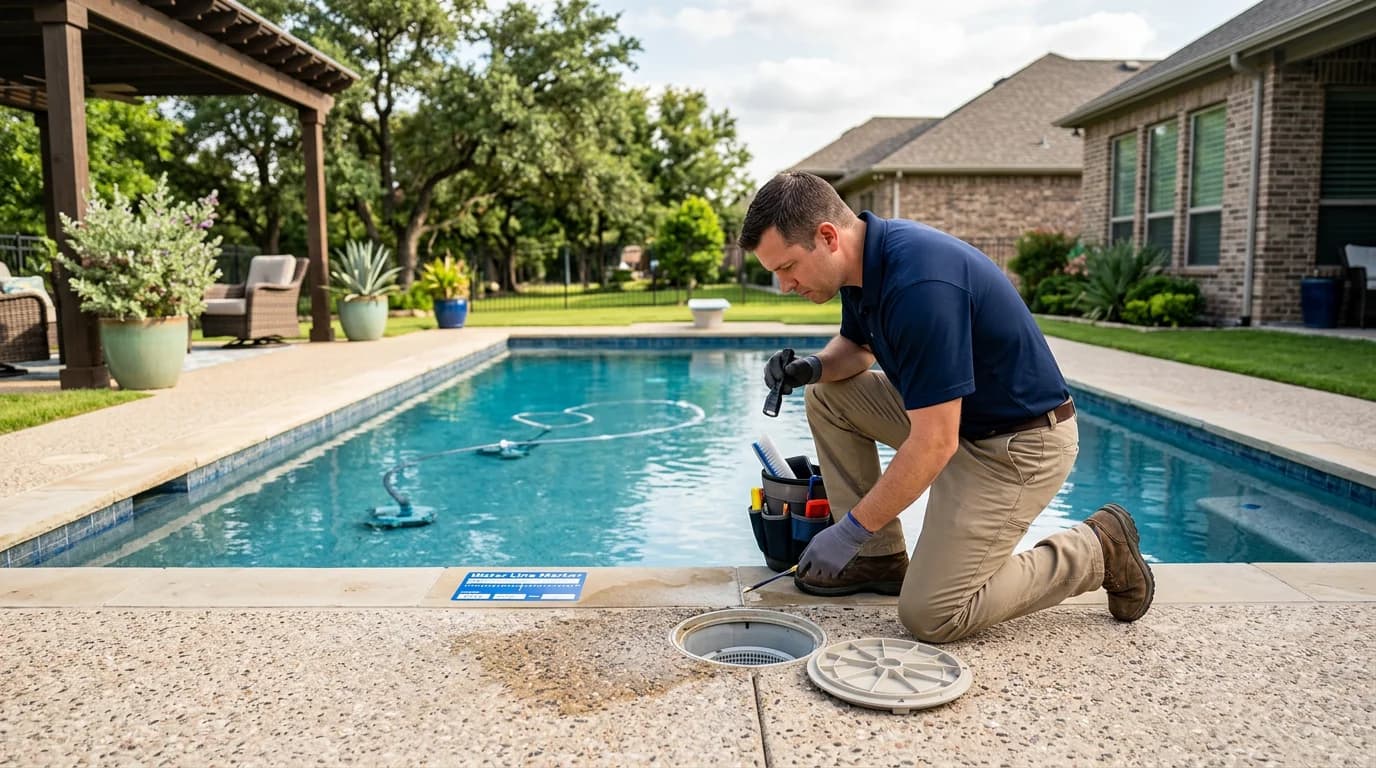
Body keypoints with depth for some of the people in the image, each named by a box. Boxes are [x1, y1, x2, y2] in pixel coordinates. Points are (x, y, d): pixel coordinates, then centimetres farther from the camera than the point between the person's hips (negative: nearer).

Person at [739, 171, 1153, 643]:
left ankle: (1096, 551, 7)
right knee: (827, 397, 6)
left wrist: (849, 530, -22)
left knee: (931, 616, -9)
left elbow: (934, 444, -30)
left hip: (1020, 441, -9)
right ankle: (879, 556, 12)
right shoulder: (865, 260, -3)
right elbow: (857, 347, 18)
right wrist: (812, 367, -6)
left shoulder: (918, 284, -32)